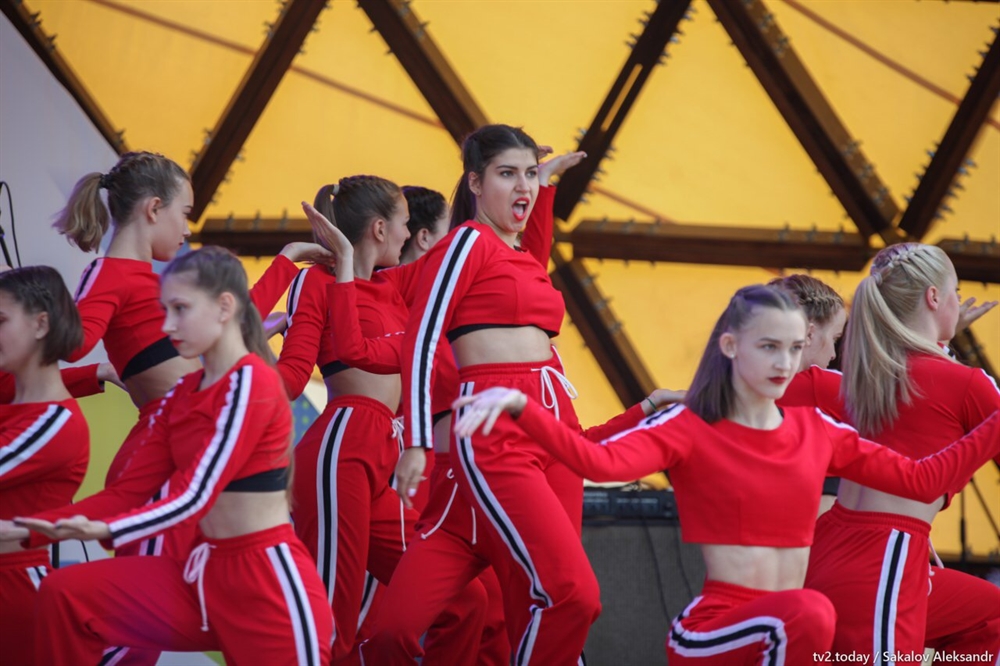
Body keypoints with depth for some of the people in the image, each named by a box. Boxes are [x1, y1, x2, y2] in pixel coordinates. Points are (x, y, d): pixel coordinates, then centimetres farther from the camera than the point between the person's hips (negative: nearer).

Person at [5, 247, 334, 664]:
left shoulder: (251, 383, -14)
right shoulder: (181, 397, 12)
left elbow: (195, 496, -20)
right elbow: (129, 490, 8)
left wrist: (105, 530, -31)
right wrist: (34, 527, -4)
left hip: (269, 581, -8)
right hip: (204, 575, 8)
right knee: (65, 594, -4)